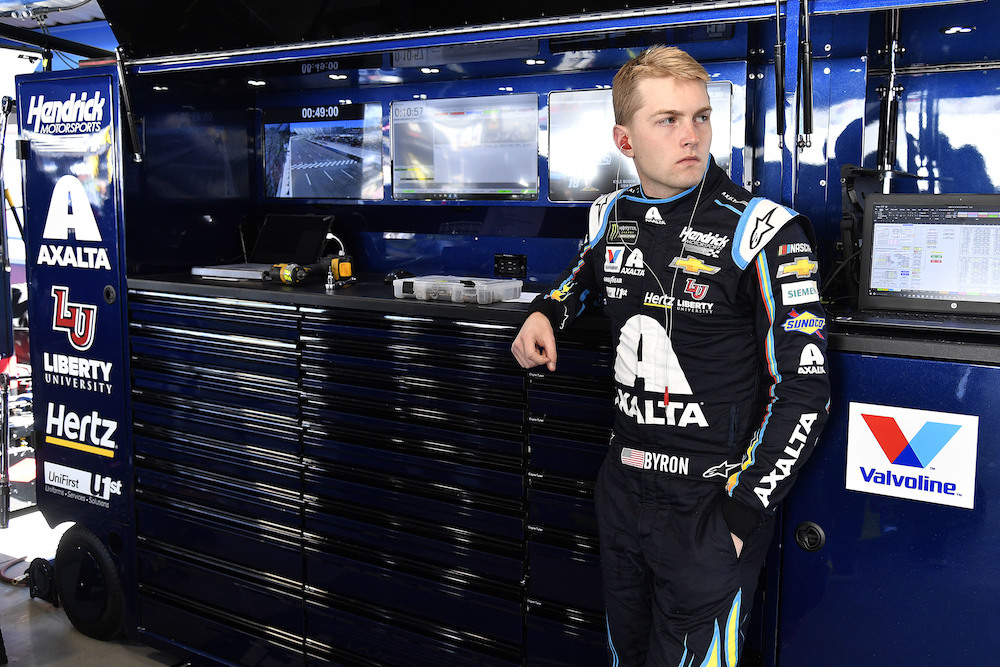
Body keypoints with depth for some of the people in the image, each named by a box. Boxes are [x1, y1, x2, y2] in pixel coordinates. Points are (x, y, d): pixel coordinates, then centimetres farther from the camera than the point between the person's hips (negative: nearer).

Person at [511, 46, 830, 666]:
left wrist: (738, 516, -16)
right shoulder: (611, 217, 2)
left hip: (713, 501, -6)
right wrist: (547, 310, 7)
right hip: (623, 488, 6)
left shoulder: (762, 231, -15)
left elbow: (804, 391, -15)